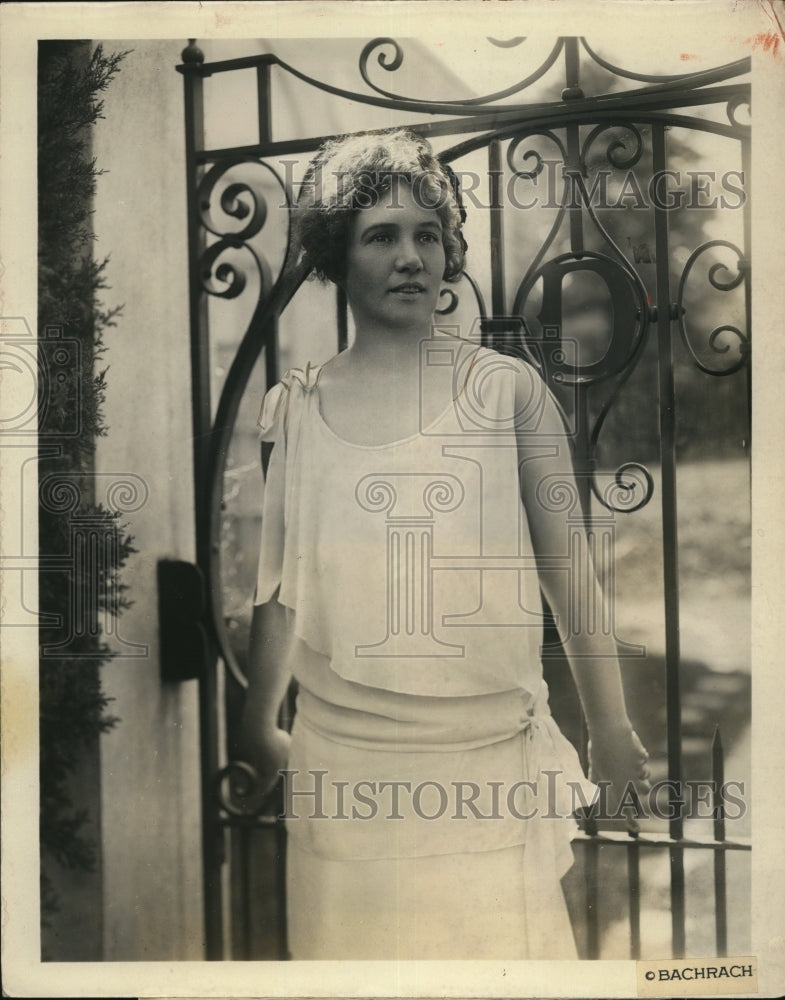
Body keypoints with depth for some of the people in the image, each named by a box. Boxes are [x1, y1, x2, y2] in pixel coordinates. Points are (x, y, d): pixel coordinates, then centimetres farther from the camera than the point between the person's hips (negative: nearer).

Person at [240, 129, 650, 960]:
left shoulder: (506, 388, -2)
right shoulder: (294, 407, 4)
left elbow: (566, 565, 0)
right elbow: (281, 582, 11)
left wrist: (609, 726, 1)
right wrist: (258, 726, 16)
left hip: (489, 743, -1)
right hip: (343, 751, 2)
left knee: (502, 933, 6)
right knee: (356, 937, 11)